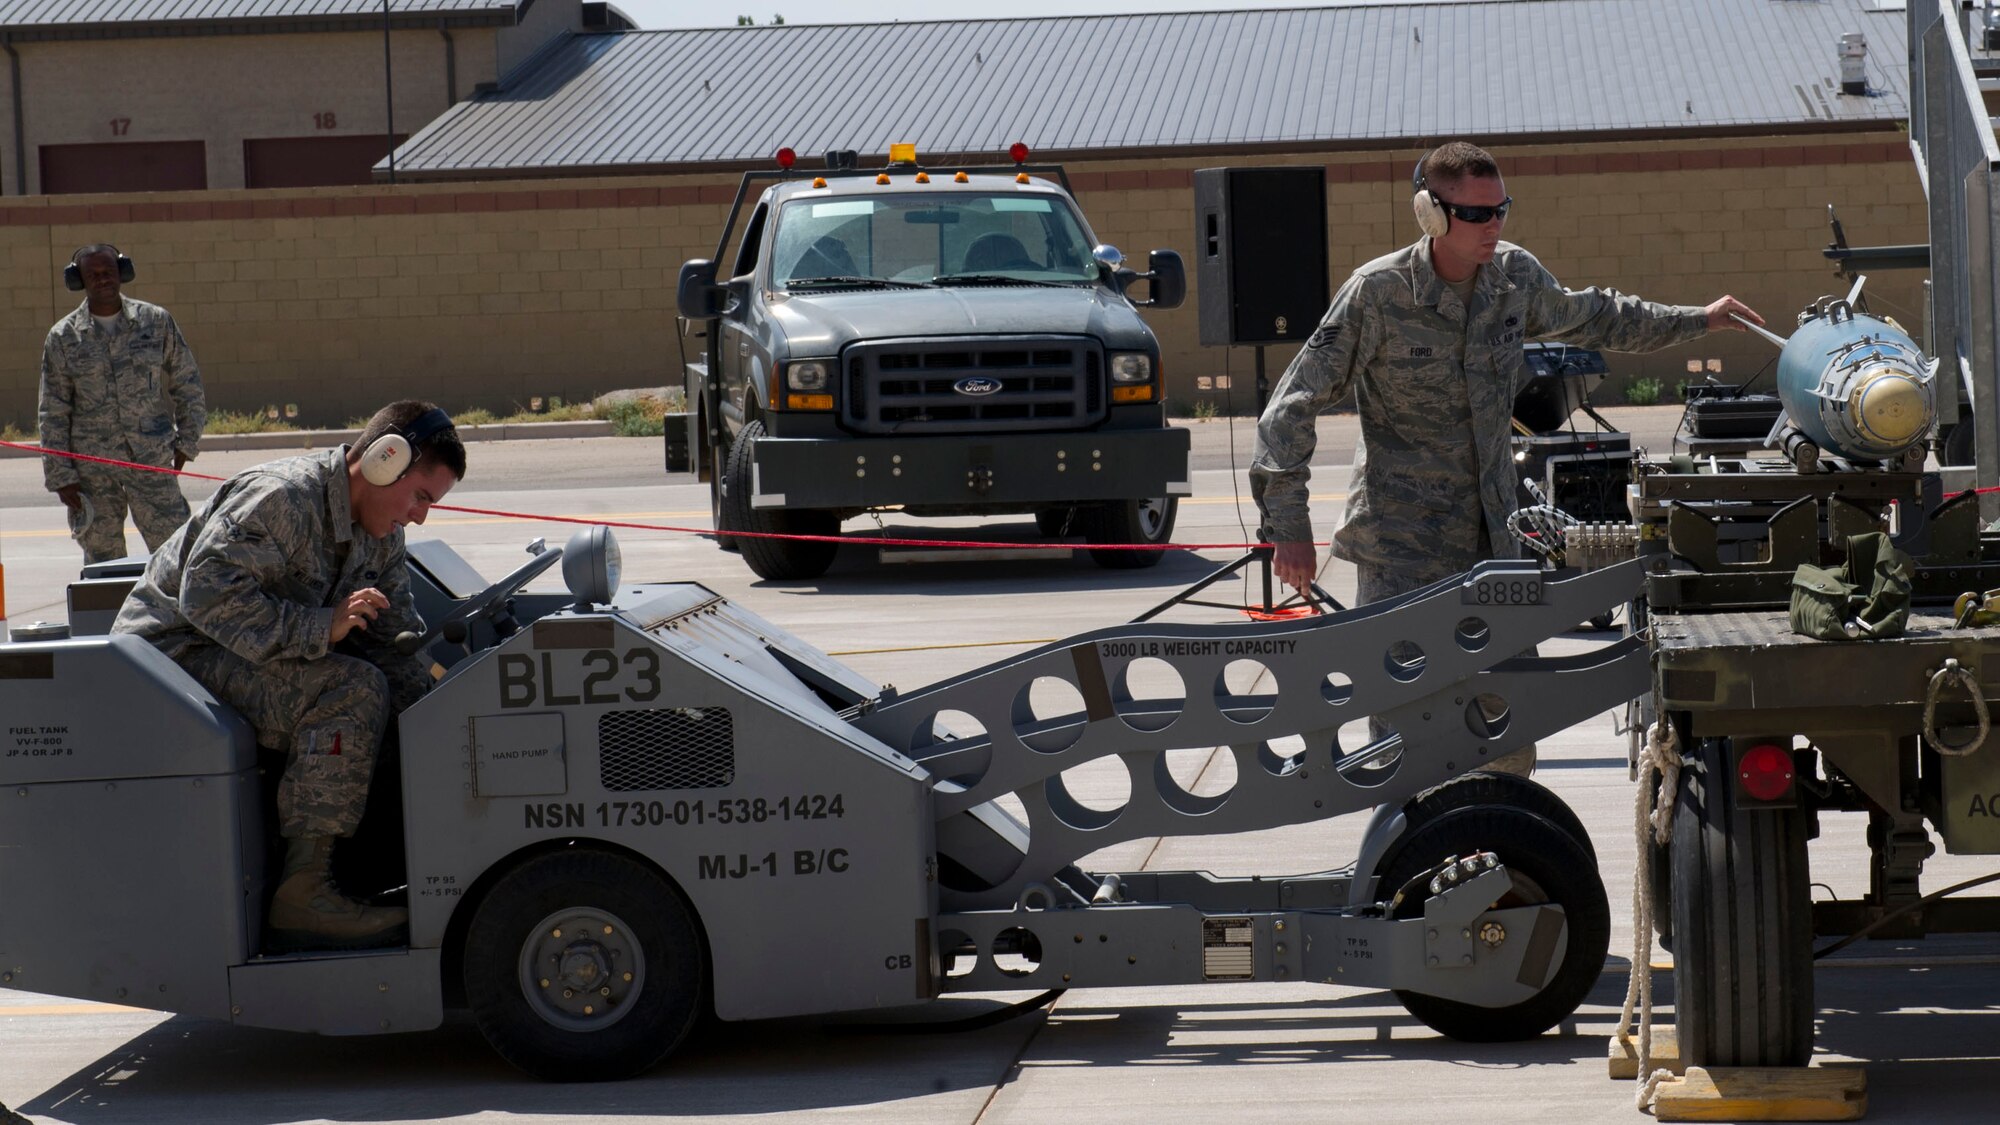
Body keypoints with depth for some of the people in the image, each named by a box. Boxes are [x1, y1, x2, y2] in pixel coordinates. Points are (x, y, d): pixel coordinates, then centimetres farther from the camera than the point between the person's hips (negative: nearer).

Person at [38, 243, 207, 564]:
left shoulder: (156, 321, 4)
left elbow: (186, 382, 12)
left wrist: (187, 440, 7)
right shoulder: (63, 338, 3)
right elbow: (52, 412, 4)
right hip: (92, 469, 0)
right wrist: (60, 476, -1)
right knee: (102, 557, 4)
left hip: (152, 459, 0)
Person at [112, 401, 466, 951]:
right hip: (176, 653, -10)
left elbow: (396, 639, 10)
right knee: (353, 690, -29)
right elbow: (207, 594, -30)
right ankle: (303, 893, -31)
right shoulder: (281, 499, -21)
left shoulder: (380, 537, 9)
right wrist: (321, 628, -34)